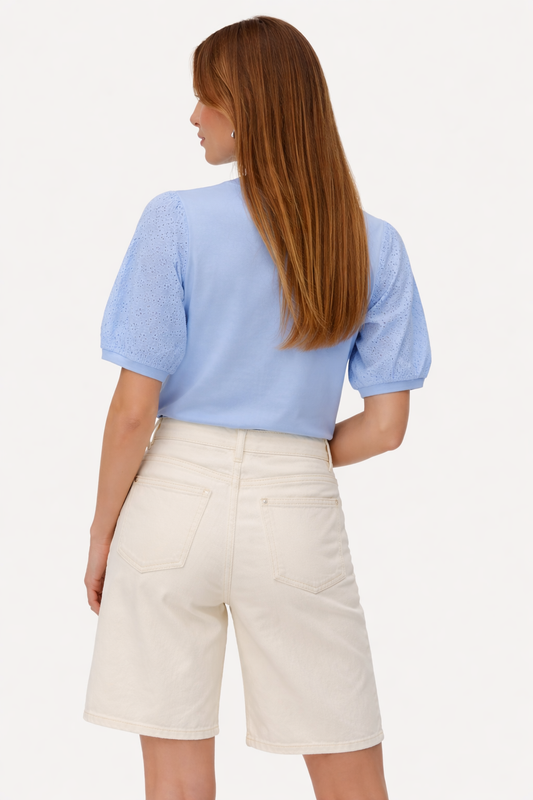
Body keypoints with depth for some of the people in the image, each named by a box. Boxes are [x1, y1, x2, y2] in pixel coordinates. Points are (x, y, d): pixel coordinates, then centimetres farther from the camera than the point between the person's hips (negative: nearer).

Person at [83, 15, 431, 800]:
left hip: (177, 497, -1)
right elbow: (386, 425, 1)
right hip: (297, 514, 2)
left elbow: (135, 408, -9)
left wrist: (102, 532, 4)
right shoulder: (375, 246, 1)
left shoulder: (176, 220, -9)